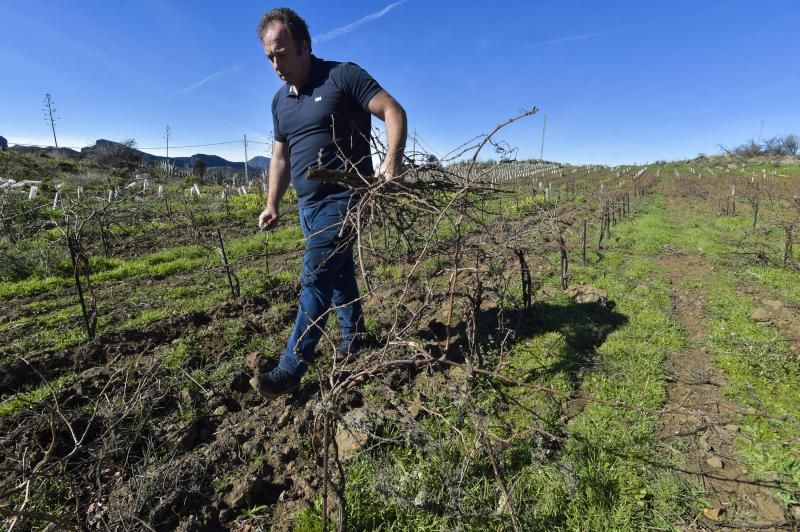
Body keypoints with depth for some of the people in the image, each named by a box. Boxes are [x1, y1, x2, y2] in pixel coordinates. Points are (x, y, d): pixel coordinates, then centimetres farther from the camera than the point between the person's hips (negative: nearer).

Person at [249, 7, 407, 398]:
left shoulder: (343, 76, -6)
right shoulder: (280, 101, 14)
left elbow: (394, 112, -11)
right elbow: (280, 157, 18)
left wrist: (392, 161, -26)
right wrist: (273, 204, 10)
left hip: (344, 199, -7)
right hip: (308, 205, 8)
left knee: (315, 279, -10)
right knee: (338, 273, 15)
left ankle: (291, 370, -2)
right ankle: (354, 334, 33)